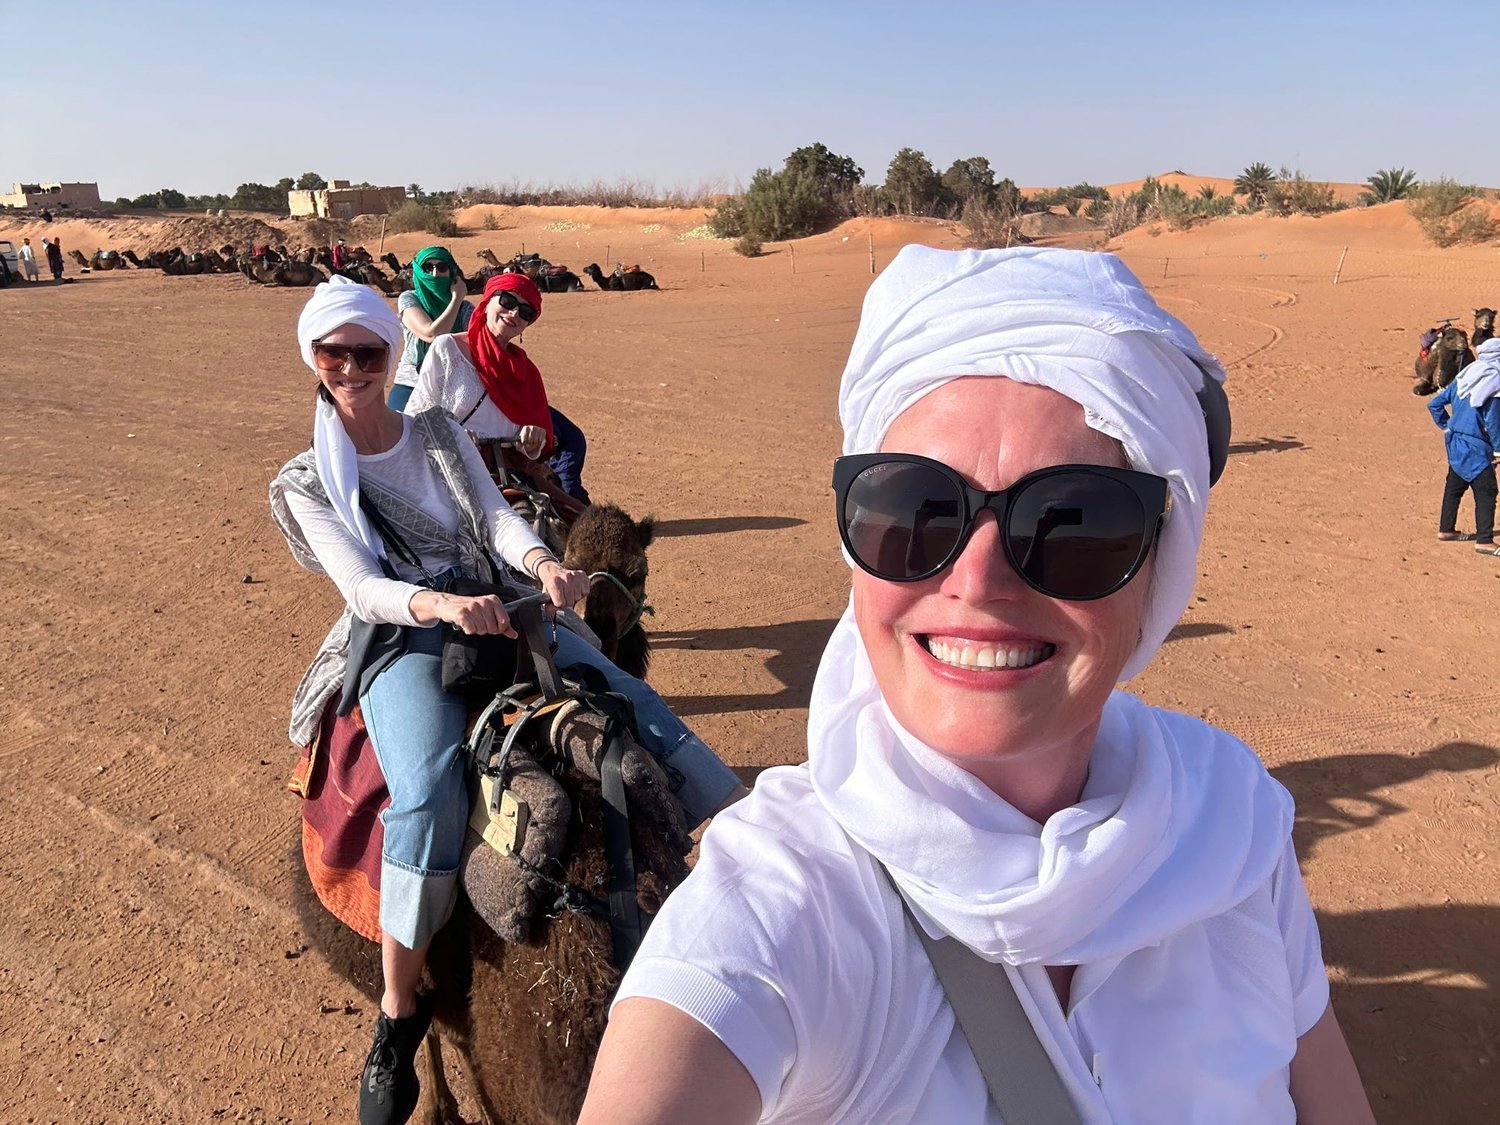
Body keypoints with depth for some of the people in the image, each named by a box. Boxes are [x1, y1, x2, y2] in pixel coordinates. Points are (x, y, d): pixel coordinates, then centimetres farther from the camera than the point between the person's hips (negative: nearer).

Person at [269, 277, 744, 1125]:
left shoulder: (438, 432, 15)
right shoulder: (305, 483, 7)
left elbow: (495, 514, 1)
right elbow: (362, 589, -6)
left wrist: (543, 564, -22)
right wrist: (441, 605, -28)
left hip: (496, 604, 4)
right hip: (401, 638, -3)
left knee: (639, 709, -12)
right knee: (429, 796, -30)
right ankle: (399, 1015, -13)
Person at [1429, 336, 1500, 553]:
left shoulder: (1464, 377, 6)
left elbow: (1434, 404, 9)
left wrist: (1447, 425, 18)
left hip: (1455, 441, 8)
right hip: (1476, 447, -8)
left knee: (1454, 486, 20)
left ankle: (1446, 529, 31)